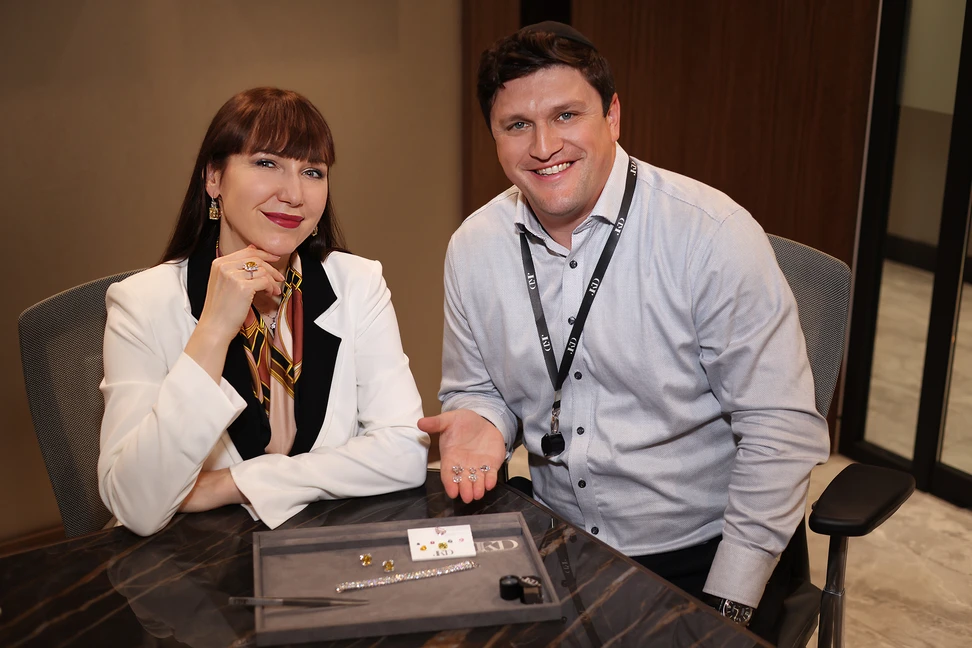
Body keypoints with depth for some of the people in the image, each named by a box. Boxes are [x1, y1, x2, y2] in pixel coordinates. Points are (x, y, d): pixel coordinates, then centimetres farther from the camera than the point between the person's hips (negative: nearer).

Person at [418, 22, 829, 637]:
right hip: (557, 542, 4)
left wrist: (725, 606, -16)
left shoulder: (714, 234, -16)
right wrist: (482, 421, -11)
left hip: (701, 555, -3)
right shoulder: (472, 248, -2)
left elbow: (782, 429, -15)